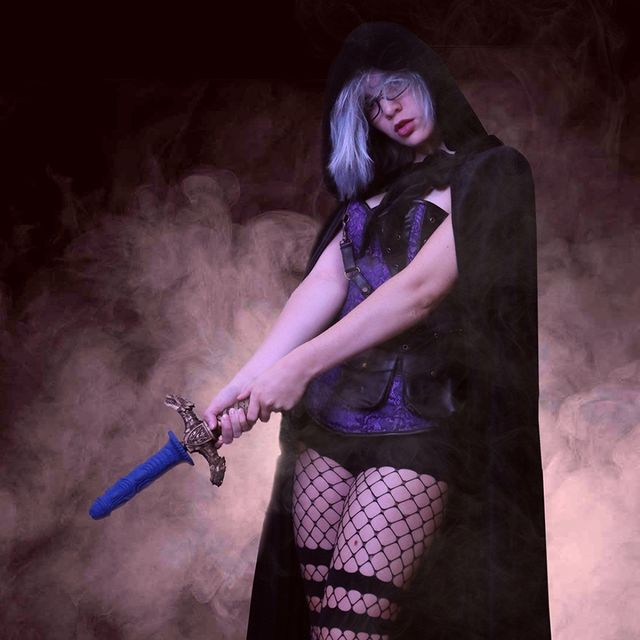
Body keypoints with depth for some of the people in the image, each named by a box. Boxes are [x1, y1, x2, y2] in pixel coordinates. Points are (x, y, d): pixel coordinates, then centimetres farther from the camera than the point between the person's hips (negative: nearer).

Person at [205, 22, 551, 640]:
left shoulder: (490, 174, 2)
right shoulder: (375, 190, 20)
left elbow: (422, 288, -12)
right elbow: (323, 283, 5)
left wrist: (304, 364, -19)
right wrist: (246, 381, -10)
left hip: (420, 420, -6)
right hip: (330, 410, 6)